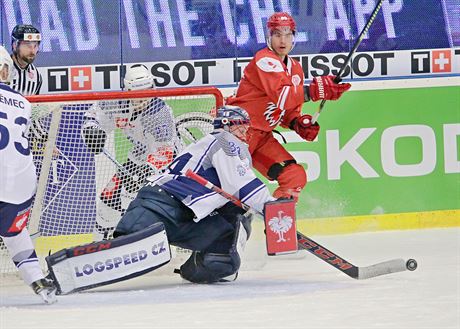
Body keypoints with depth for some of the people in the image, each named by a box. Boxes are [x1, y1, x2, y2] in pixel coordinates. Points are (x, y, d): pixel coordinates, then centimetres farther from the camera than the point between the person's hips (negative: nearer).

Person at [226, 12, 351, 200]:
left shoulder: (295, 69, 14)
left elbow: (289, 110, 20)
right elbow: (281, 96, -28)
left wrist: (298, 124, -1)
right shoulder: (265, 59, -13)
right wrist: (316, 91, -33)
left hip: (263, 137, 9)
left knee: (296, 177, 3)